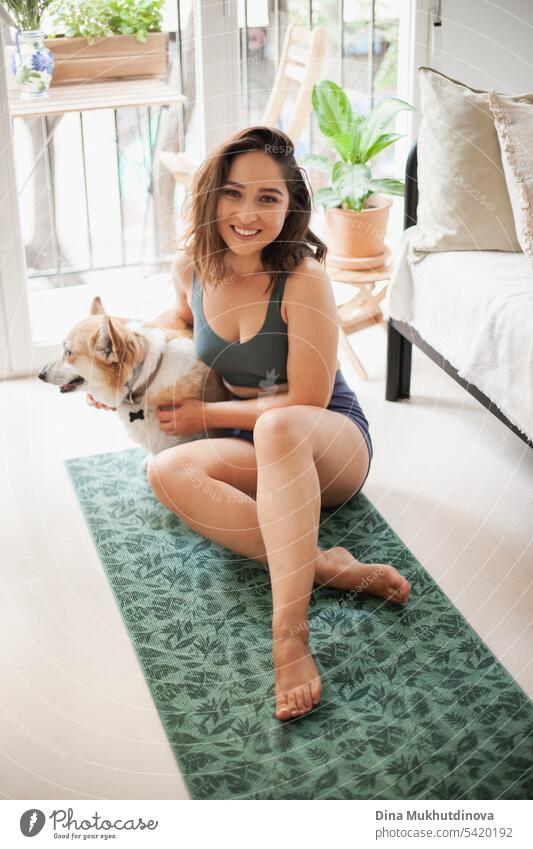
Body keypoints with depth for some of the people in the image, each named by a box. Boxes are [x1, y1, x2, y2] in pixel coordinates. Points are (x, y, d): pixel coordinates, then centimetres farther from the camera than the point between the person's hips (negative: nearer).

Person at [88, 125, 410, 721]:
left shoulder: (303, 280, -21)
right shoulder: (192, 266, -2)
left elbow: (304, 404, -18)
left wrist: (206, 415, -11)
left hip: (330, 446, -5)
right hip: (257, 457, 5)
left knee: (279, 428, -41)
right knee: (167, 472, -27)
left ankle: (289, 634, -48)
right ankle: (325, 566, -34)